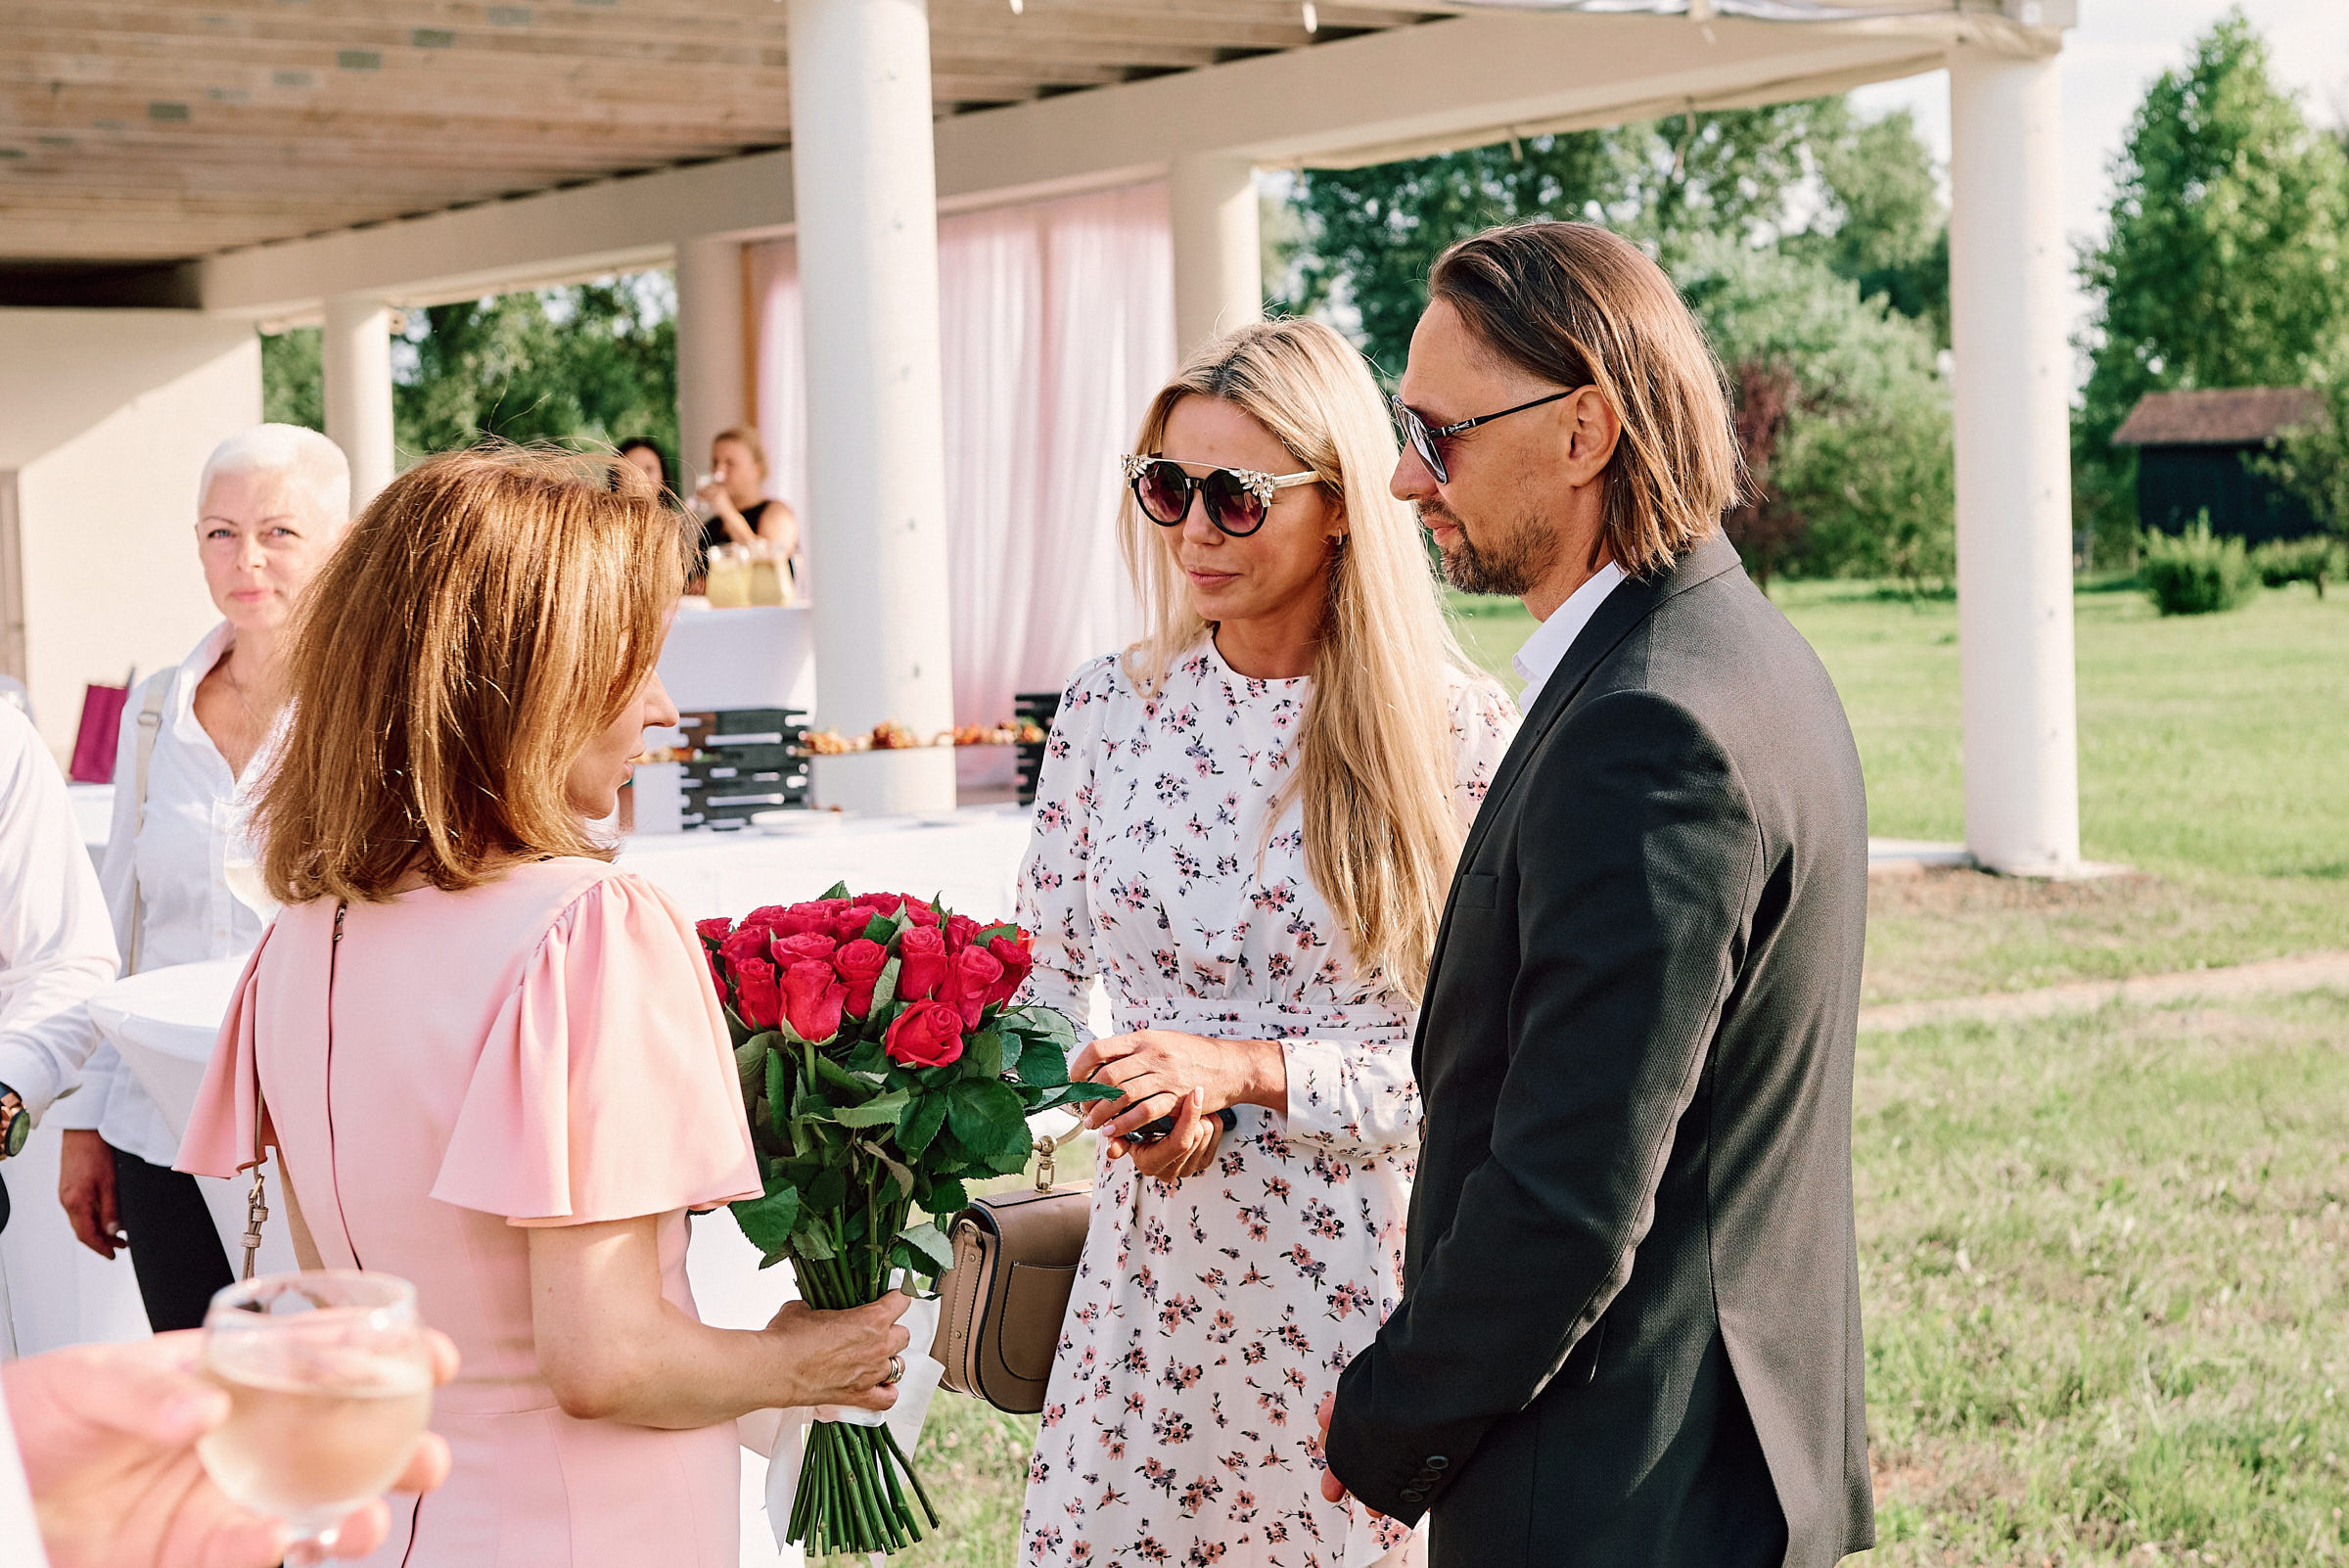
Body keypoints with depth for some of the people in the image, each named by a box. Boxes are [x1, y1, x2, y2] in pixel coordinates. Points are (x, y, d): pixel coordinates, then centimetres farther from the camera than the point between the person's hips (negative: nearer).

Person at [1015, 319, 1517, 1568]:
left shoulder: (1457, 733, -8)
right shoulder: (1110, 708, 2)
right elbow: (1039, 981, 9)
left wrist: (1245, 1068, -18)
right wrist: (1122, 1089, -12)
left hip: (1363, 1272, -3)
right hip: (1153, 1265, 3)